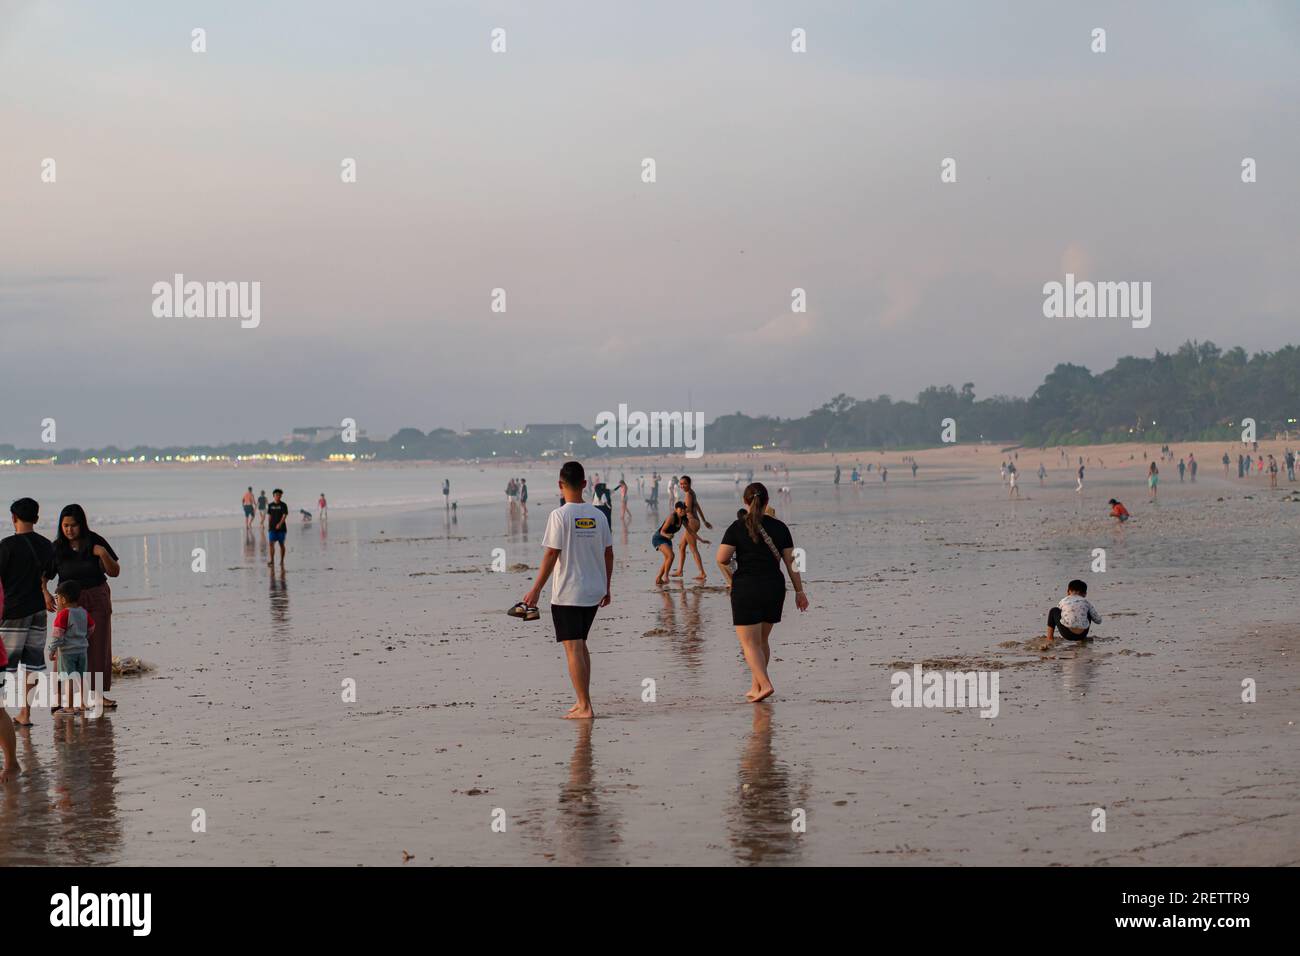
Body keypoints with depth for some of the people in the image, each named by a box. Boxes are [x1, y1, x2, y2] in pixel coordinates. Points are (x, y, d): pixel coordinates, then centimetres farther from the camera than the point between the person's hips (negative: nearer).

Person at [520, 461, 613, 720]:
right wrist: (606, 589, 19)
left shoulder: (560, 515, -11)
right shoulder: (597, 515, 5)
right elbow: (609, 554, 9)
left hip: (567, 593, -6)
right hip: (593, 592, 6)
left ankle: (585, 707, -7)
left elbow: (551, 555, -14)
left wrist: (536, 590, -9)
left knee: (573, 648, -4)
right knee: (580, 645, 18)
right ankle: (582, 701, 22)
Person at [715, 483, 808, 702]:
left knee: (749, 643, -2)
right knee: (762, 640, 17)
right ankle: (755, 687, 21)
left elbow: (721, 559, -11)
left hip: (746, 588, -4)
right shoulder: (779, 527, 3)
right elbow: (791, 562, 3)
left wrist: (731, 580, 7)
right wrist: (799, 591, 9)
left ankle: (765, 684, -18)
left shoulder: (738, 527, -5)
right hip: (774, 588, 4)